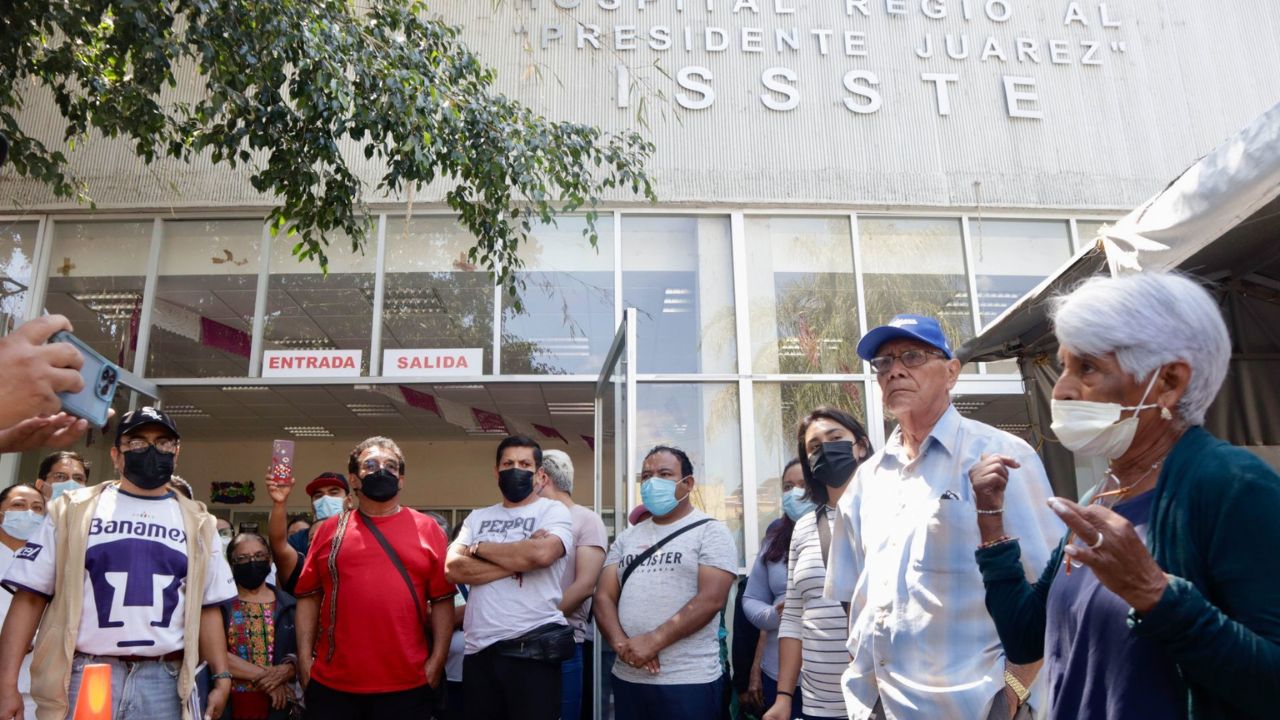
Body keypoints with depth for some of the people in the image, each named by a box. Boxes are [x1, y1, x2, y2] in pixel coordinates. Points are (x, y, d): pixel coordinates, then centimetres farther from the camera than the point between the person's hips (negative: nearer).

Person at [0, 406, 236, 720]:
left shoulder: (197, 523, 10)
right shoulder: (73, 510, 6)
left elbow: (207, 607, 11)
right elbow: (30, 597, 2)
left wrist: (221, 676, 2)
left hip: (163, 682, 1)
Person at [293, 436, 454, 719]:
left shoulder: (428, 529, 2)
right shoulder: (329, 529, 6)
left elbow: (442, 600, 1)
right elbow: (309, 596, 7)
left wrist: (437, 661, -5)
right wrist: (305, 658, 1)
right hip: (332, 684, 1)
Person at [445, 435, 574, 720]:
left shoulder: (553, 510, 0)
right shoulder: (477, 518, 13)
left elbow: (541, 553, -21)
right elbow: (454, 569, -2)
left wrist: (479, 548, -6)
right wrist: (518, 561, -12)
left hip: (532, 648, -4)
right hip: (478, 649, 4)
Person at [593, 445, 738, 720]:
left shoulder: (710, 532, -3)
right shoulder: (626, 538, 12)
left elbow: (711, 599, -14)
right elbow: (604, 597, 6)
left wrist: (653, 641, -19)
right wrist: (621, 643, -13)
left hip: (689, 681, -5)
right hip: (627, 678, 5)